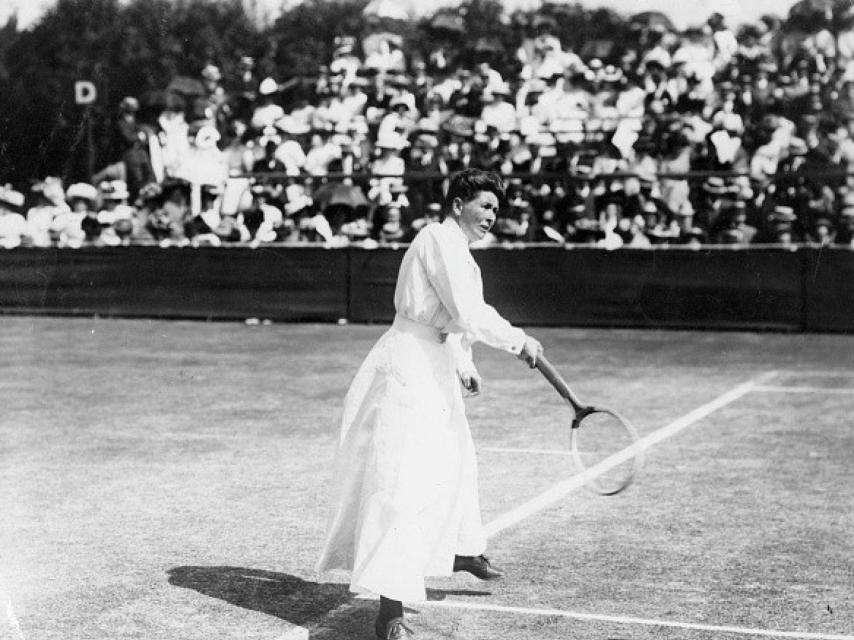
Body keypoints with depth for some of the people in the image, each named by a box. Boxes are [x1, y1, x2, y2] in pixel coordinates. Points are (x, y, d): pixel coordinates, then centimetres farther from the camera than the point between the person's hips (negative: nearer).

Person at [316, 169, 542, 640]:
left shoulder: (453, 247, 17)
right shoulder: (441, 240, -15)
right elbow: (470, 315, -23)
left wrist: (463, 367, 22)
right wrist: (518, 340, -13)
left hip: (431, 371, 11)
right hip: (410, 369, -11)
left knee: (454, 460, 29)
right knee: (405, 485, -16)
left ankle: (460, 549, 53)